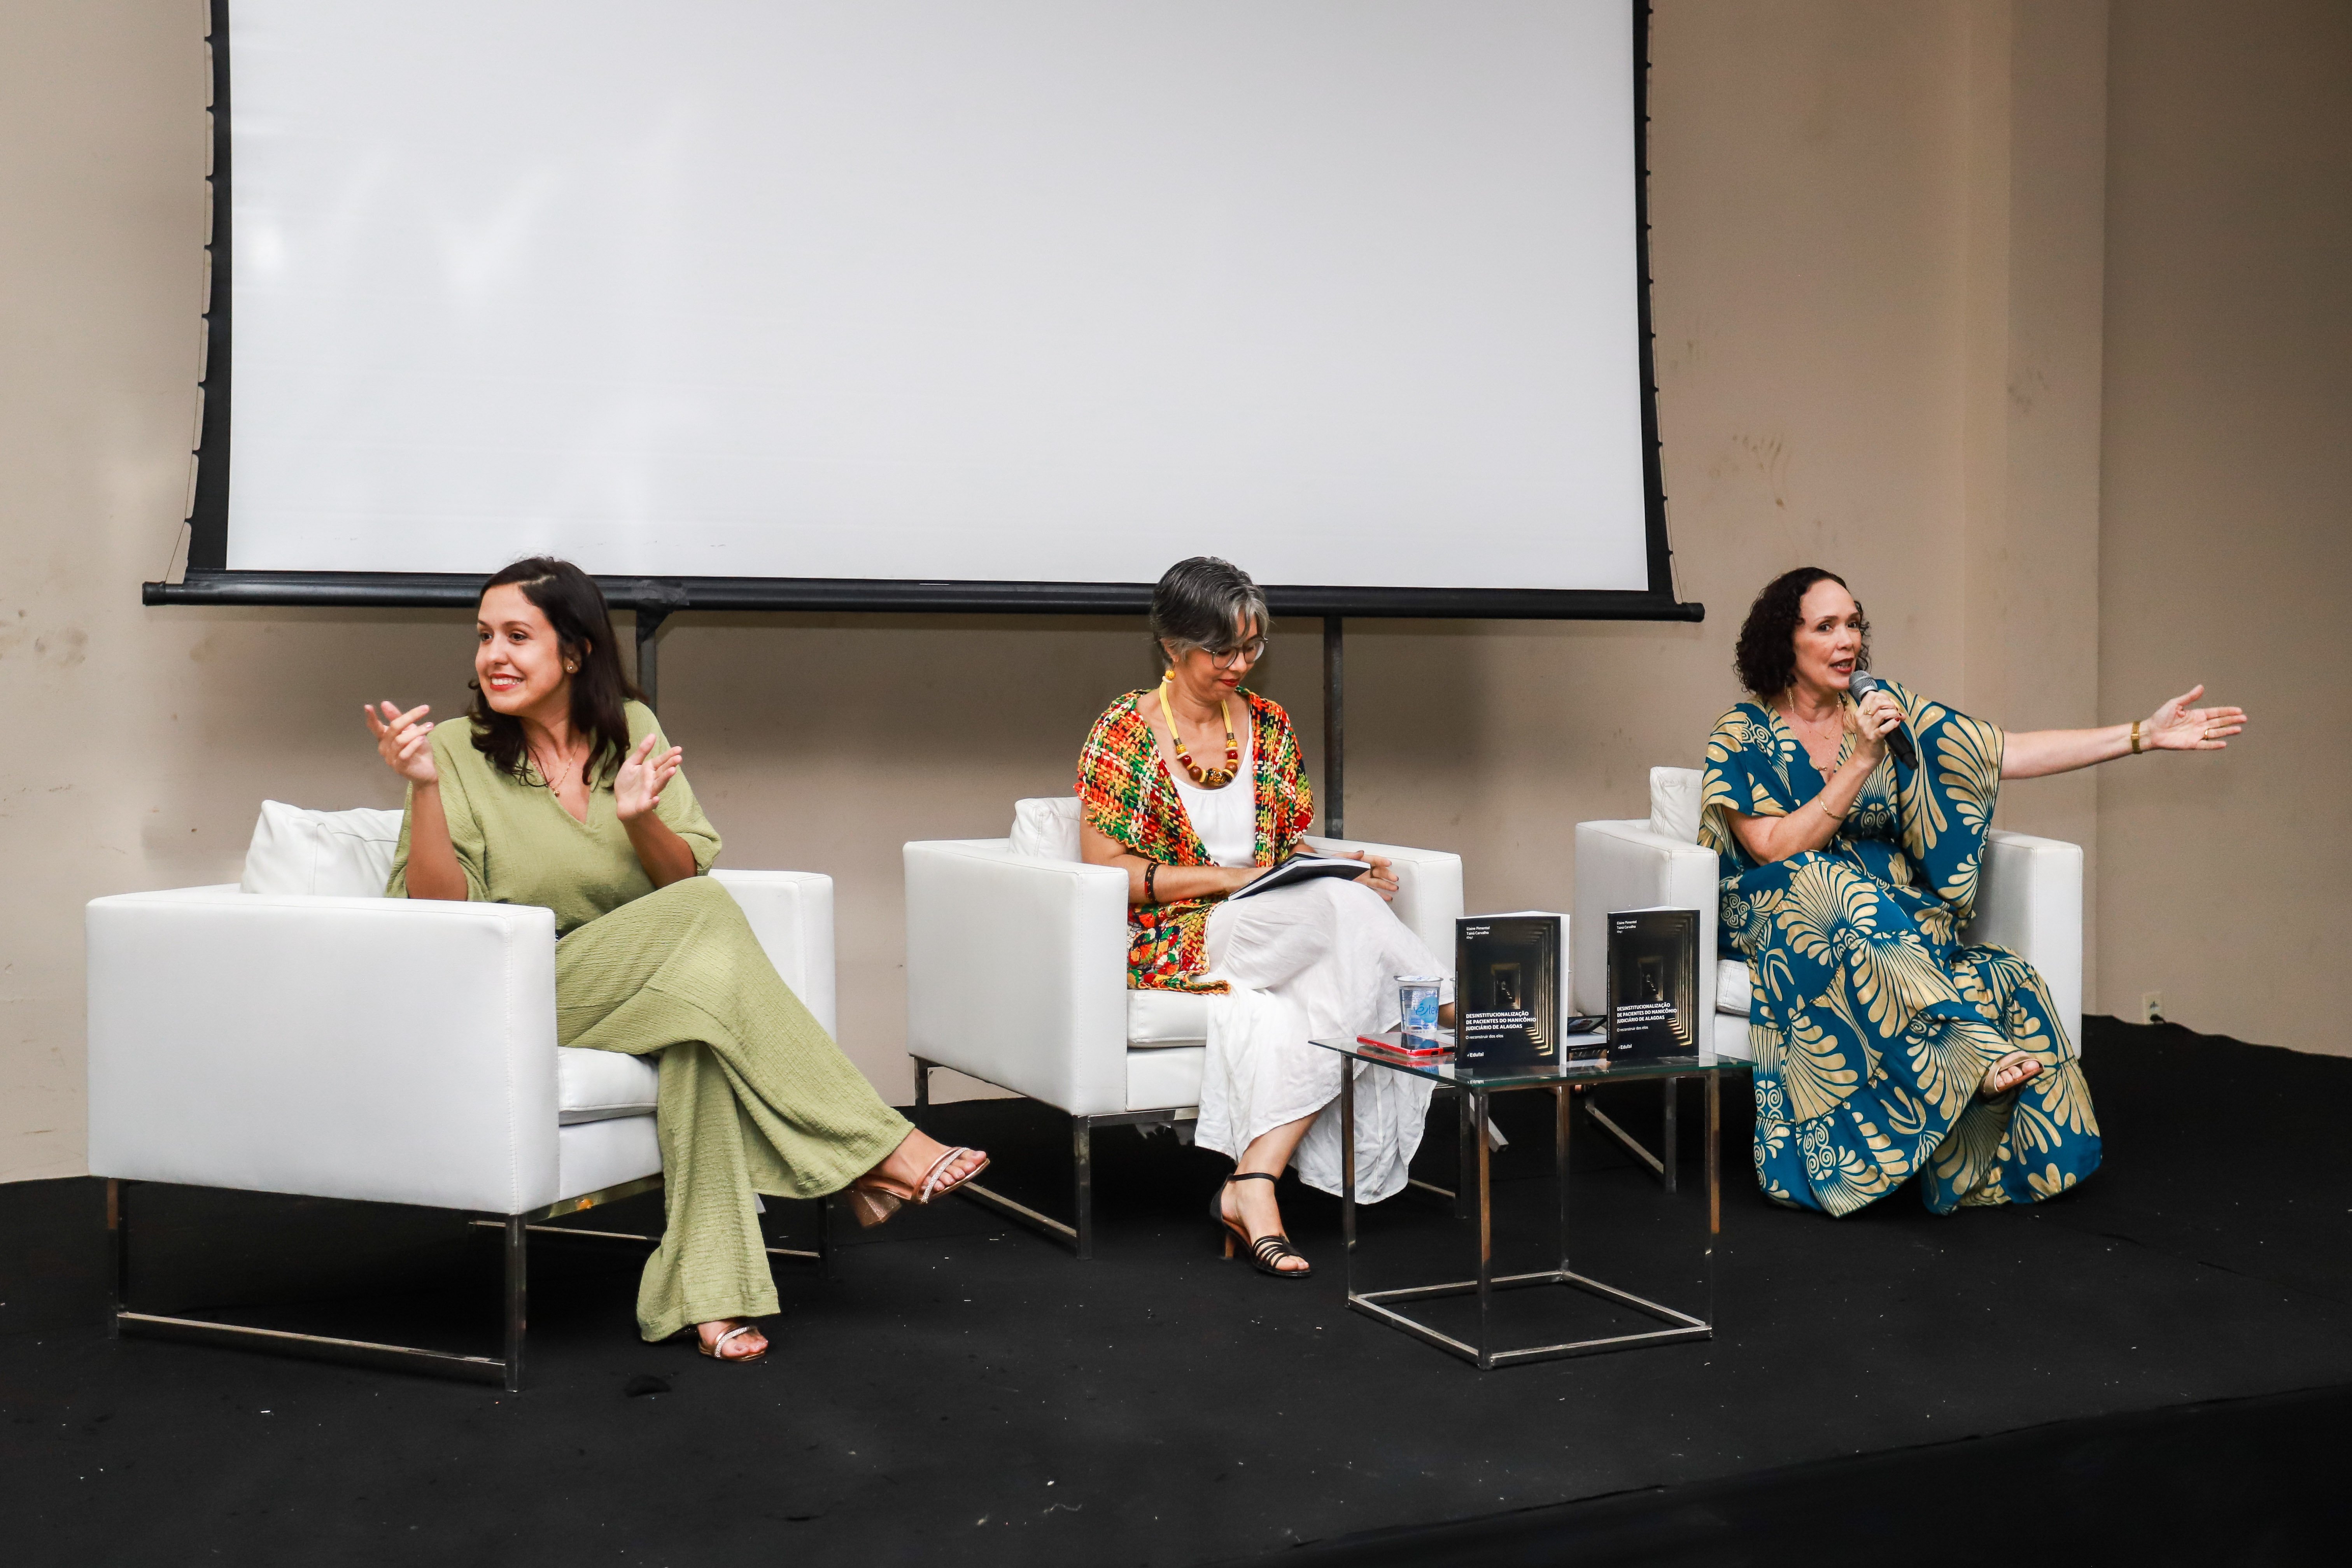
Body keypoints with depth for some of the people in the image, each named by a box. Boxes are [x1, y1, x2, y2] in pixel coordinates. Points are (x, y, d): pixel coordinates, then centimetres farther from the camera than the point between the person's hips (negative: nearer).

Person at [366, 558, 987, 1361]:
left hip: (645, 989, 4)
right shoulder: (458, 751, -3)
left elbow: (684, 878, 2)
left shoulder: (632, 728, 7)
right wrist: (424, 787, -23)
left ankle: (708, 1293, -33)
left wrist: (640, 818, -19)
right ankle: (878, 1150, -25)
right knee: (708, 913, -28)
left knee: (705, 995, -33)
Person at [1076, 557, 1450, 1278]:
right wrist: (1230, 877, -16)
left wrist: (1349, 878, -6)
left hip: (1283, 933, 5)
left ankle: (1253, 1185, -33)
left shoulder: (1268, 725, 14)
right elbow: (1105, 869, -8)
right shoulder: (1125, 730, -1)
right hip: (1166, 942, -5)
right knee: (1341, 917, -34)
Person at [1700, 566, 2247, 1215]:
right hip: (1781, 921, -4)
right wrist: (1861, 760, -18)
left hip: (1897, 913, 4)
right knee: (1846, 892, -38)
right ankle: (1974, 1053, -42)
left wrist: (2143, 735, -5)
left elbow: (2010, 753, 2)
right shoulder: (1744, 736, -3)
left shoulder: (1886, 708, 9)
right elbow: (1777, 851, -14)